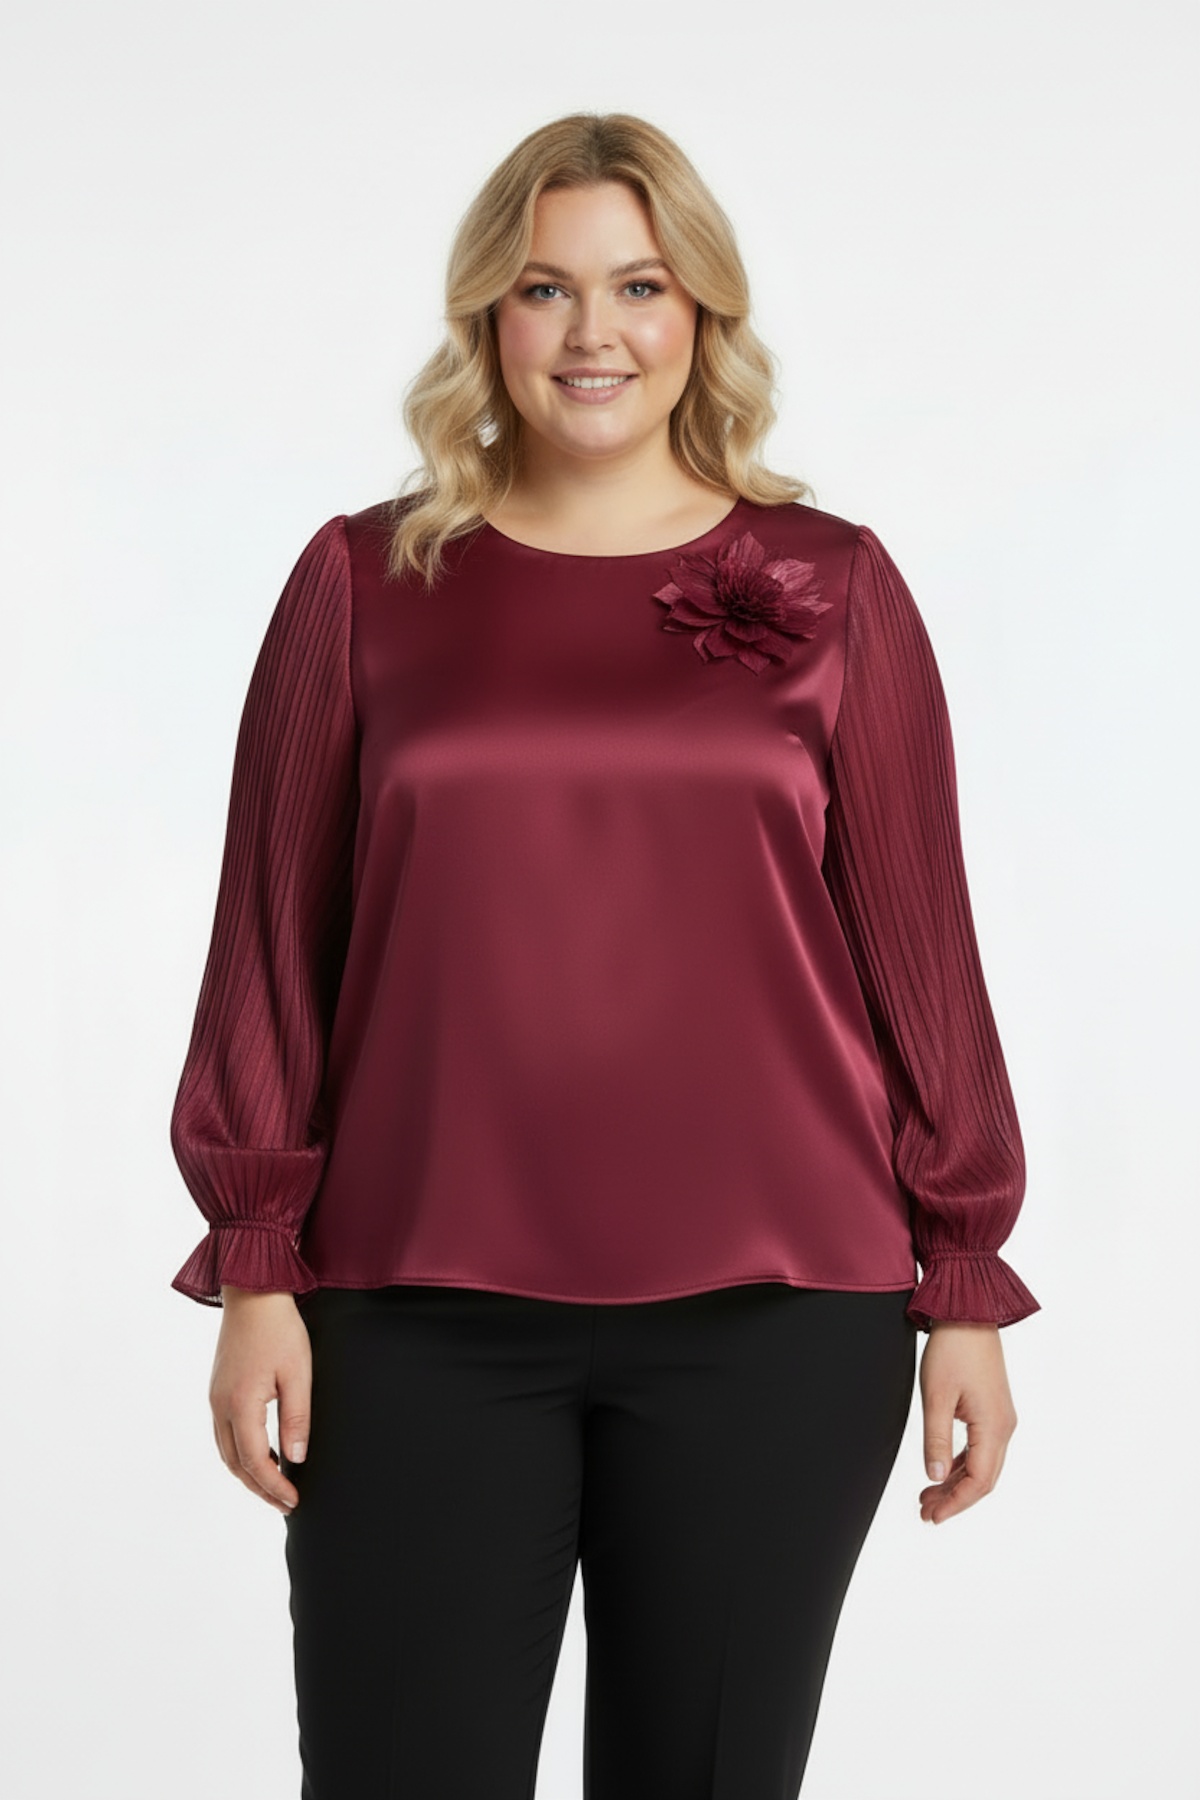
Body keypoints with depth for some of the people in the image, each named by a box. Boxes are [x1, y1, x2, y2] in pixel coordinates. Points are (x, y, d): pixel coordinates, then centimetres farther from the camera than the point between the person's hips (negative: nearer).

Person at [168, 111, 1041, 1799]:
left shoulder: (832, 585, 5)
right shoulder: (366, 580, 5)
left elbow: (918, 943, 5)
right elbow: (274, 940, 5)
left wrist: (964, 1286, 4)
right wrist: (254, 1269, 1)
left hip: (769, 1314, 0)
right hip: (421, 1315, 0)